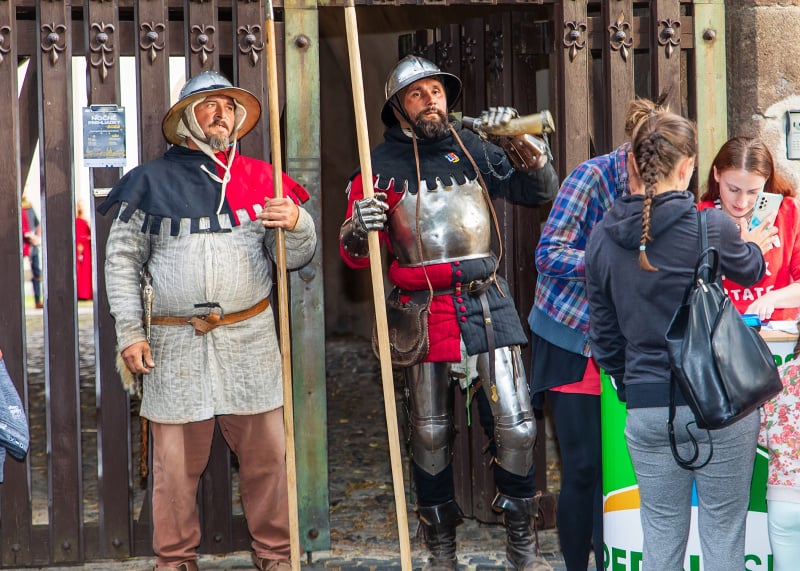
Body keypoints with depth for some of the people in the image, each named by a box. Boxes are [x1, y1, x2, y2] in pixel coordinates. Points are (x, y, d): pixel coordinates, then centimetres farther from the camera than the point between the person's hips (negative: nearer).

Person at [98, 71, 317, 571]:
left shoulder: (258, 177, 10)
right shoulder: (152, 180, 5)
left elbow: (296, 257, 8)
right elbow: (122, 261, 6)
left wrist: (297, 223, -15)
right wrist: (129, 333, -1)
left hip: (250, 341, 2)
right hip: (176, 343, -1)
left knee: (267, 454, 3)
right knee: (176, 462, 2)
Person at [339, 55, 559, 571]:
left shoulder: (472, 147, 8)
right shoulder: (382, 164, 3)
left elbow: (540, 191, 12)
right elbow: (353, 254, 1)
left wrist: (523, 142, -6)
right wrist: (360, 227, -23)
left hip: (488, 301, 1)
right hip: (426, 309, -1)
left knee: (516, 426, -2)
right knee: (431, 434, 7)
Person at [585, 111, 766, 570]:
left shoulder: (603, 238, 1)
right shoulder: (711, 227, -11)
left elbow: (604, 334, 10)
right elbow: (751, 270, 12)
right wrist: (751, 242, 35)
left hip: (648, 407, 3)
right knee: (723, 534, 6)